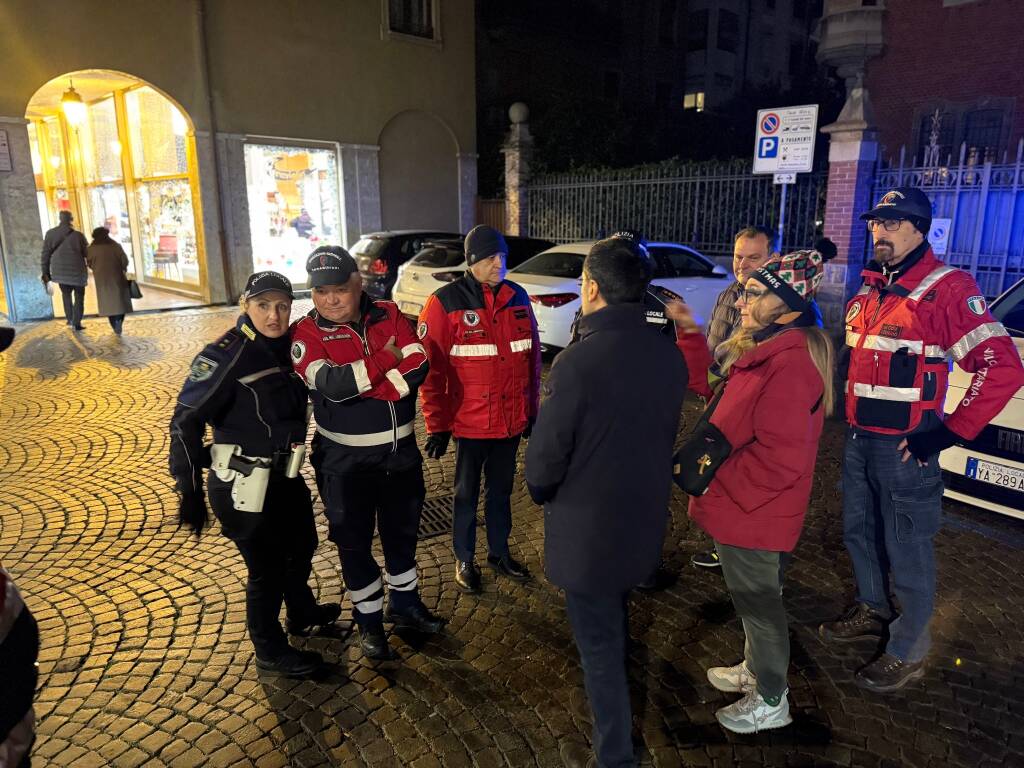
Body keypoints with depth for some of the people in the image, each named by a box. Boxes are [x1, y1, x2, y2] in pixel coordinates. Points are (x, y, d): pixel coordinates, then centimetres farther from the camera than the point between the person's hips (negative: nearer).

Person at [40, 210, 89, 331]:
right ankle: (76, 323, 2)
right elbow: (87, 253, -4)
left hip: (60, 271, 3)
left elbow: (45, 254, 3)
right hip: (77, 271, -3)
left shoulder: (50, 234, 0)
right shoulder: (78, 235, -10)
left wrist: (45, 272, 8)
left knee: (66, 295, 22)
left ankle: (70, 319, 20)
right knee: (79, 297, 7)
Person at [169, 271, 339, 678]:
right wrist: (190, 492, -24)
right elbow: (186, 422, -22)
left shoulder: (286, 348, 0)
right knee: (267, 568, 8)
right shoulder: (226, 355, -21)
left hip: (284, 476, 8)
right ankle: (270, 651, 33)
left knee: (302, 545, 26)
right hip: (243, 488, -8)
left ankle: (302, 613, 54)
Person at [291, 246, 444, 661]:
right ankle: (369, 620, 34)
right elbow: (332, 384, -28)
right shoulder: (306, 333, -11)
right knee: (354, 541, 12)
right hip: (345, 461, -3)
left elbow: (418, 366, -16)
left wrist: (359, 384, -23)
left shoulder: (388, 314, -3)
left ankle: (405, 604, 43)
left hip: (400, 450, 3)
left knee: (402, 531, 20)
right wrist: (386, 360, -19)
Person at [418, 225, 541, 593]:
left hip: (512, 421, 4)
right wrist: (437, 425, -10)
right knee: (467, 494, 13)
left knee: (501, 490, 20)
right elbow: (431, 370, -11)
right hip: (470, 423, -4)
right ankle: (464, 560, 32)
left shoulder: (518, 297, 2)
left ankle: (499, 552, 39)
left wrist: (532, 409, 11)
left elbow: (532, 359, 9)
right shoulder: (446, 303, -12)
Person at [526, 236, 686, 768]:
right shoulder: (669, 356, -7)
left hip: (588, 529, -7)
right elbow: (660, 434, 6)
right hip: (645, 519, 8)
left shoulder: (578, 362, -27)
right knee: (615, 626, 31)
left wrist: (543, 494, 1)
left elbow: (543, 460, -20)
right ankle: (616, 723, 57)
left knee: (599, 647, 12)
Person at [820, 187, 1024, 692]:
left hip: (905, 448, -7)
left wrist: (948, 434, -19)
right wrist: (847, 412, 12)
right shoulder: (869, 290, 9)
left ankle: (907, 652, 24)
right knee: (859, 533, 21)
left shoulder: (948, 289, -14)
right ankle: (872, 611, 43)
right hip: (858, 440, 8)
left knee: (907, 551, 6)